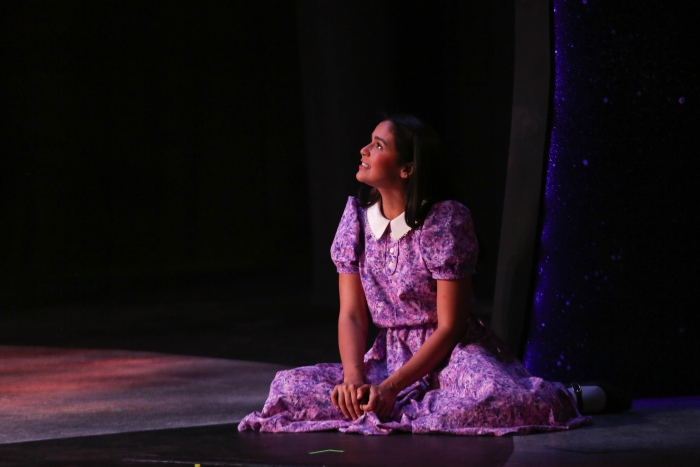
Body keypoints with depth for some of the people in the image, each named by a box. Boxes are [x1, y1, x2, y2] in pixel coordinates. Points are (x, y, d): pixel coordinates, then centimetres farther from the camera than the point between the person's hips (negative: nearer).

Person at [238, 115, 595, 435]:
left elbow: (449, 327, -15)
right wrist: (353, 379, -20)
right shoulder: (358, 217, 1)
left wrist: (391, 388, -24)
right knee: (291, 388, -17)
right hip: (390, 354, 6)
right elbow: (351, 316, 0)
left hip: (451, 353, -6)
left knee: (499, 401, -40)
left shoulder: (447, 221, -15)